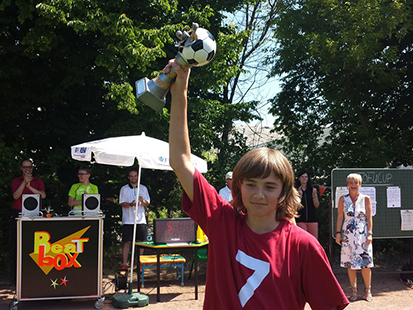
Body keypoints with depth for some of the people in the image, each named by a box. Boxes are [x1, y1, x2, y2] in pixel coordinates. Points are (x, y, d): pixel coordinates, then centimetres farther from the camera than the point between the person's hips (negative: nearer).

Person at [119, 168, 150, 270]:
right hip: (128, 220, -2)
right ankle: (124, 264, 2)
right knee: (126, 242, -3)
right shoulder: (124, 189, 6)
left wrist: (142, 201, -13)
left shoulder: (143, 188, 12)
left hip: (141, 220, 2)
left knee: (140, 242, 4)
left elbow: (147, 203, 10)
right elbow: (122, 203, 0)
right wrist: (130, 204, -19)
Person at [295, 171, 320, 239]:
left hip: (312, 218, 2)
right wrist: (299, 195, -15)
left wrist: (314, 195, -11)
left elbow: (317, 205, 4)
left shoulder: (313, 190, 8)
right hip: (300, 219, -2)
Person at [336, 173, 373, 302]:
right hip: (348, 234, 1)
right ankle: (353, 291, 12)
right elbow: (340, 217, 6)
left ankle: (367, 290, 12)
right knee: (350, 263, 2)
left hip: (362, 234, -1)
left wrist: (370, 233, -6)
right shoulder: (343, 199, 6)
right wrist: (338, 232, -1)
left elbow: (369, 218, 2)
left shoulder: (366, 199, 4)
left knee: (365, 263, -3)